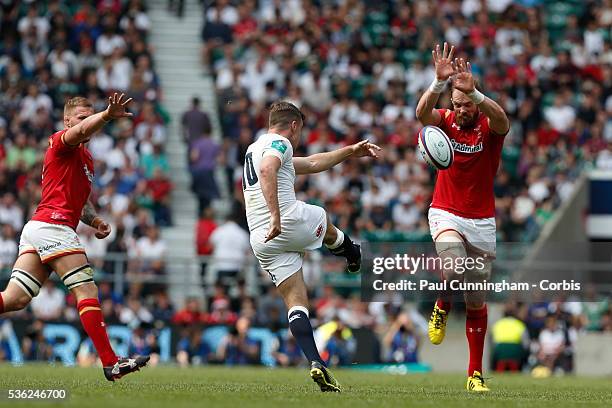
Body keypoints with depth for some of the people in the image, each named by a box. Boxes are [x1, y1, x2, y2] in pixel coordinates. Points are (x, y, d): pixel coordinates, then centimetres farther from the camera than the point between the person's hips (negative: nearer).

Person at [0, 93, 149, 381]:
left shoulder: (85, 158, 26)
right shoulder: (61, 143, -2)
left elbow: (79, 199, 37)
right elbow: (81, 131, -27)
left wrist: (95, 220, 16)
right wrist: (106, 115, -46)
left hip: (36, 228, 10)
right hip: (53, 225, -10)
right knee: (87, 291, -11)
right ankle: (110, 362, -15)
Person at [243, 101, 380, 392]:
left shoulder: (255, 149, 27)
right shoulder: (278, 143, -3)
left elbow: (312, 164, 36)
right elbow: (267, 170, -27)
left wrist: (350, 151, 39)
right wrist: (275, 214, -33)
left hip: (262, 242, 8)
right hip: (292, 223, -7)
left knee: (296, 303, 5)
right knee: (323, 219, 29)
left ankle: (316, 364, -11)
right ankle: (353, 256, 57)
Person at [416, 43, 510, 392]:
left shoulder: (490, 127, -9)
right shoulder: (445, 121, -6)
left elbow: (501, 119, -34)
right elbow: (422, 113, -28)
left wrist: (473, 91, -49)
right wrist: (440, 83, -45)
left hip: (482, 220, 1)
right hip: (446, 214, -1)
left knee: (476, 301, 5)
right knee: (454, 269, -31)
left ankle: (476, 372, 15)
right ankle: (442, 308, 4)